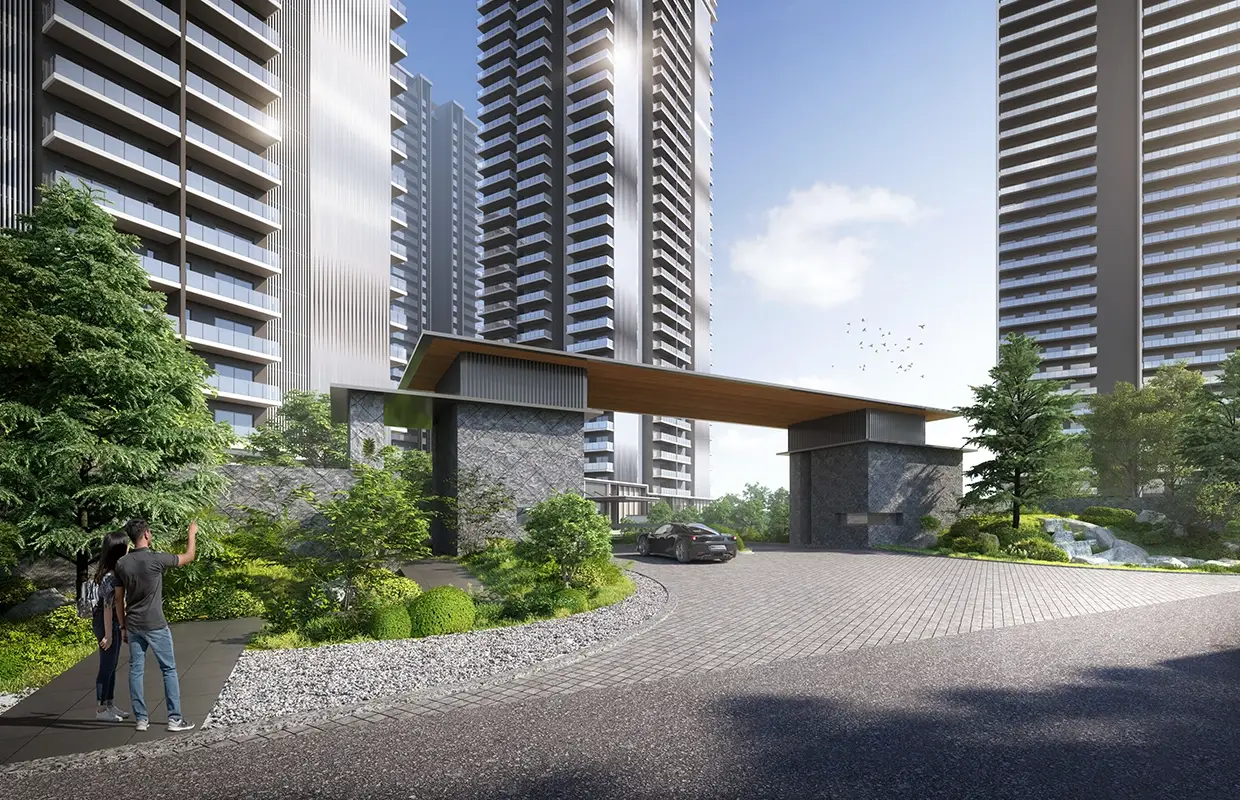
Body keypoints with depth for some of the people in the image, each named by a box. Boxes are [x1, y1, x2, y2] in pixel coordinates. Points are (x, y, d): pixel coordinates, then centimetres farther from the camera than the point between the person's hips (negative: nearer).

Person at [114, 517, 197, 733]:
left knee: (136, 670, 11)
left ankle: (141, 719, 17)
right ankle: (174, 719, 5)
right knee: (169, 670, 3)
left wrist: (123, 626, 15)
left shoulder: (122, 564, 0)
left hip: (133, 626, 5)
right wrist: (192, 533, 13)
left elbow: (119, 598, 7)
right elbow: (188, 557, 0)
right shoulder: (156, 559, -15)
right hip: (155, 626, -5)